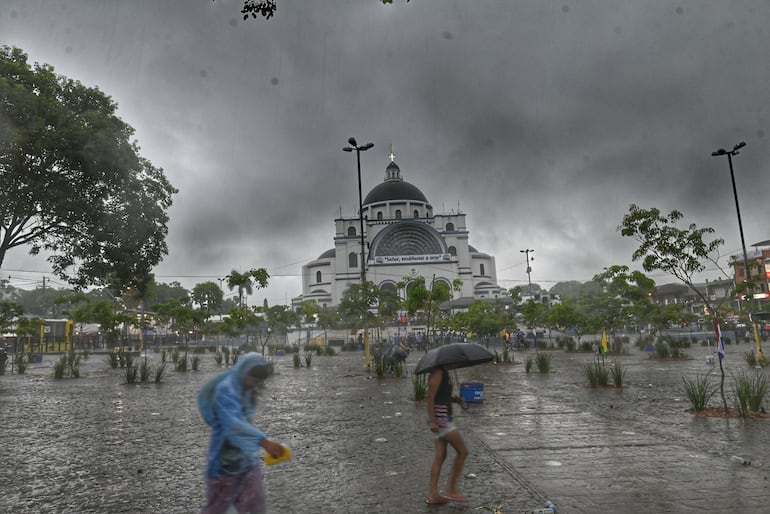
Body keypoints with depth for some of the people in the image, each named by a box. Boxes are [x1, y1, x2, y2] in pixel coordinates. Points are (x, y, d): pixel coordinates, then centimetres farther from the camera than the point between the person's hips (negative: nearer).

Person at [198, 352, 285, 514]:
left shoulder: (248, 389, 1)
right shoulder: (225, 390, -25)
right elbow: (234, 424, -40)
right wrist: (265, 442, -49)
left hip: (247, 458, 7)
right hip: (226, 460, -7)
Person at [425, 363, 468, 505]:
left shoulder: (444, 373, 14)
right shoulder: (438, 372, -16)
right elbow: (430, 397, -21)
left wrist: (455, 399, 6)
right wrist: (432, 422, -25)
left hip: (444, 418, 9)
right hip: (440, 419, -9)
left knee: (440, 456, 10)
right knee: (463, 451, -1)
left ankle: (432, 495, 14)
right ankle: (451, 490, 8)